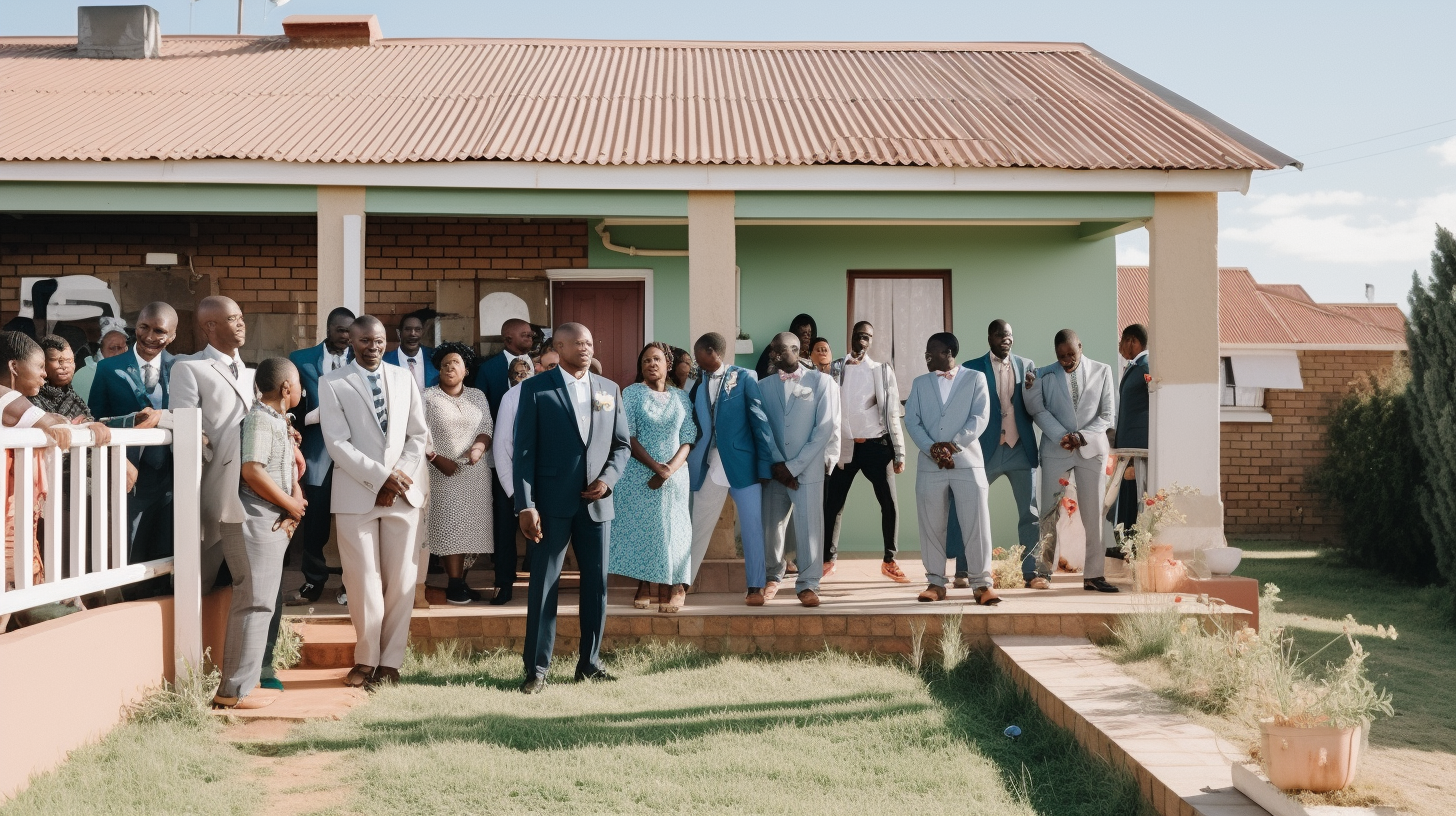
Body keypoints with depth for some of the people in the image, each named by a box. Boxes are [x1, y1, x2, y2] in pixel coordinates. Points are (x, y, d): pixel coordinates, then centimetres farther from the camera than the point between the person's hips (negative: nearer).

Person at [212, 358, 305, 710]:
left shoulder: (277, 420, 17)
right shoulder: (260, 419, -13)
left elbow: (283, 469, 21)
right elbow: (252, 471, -22)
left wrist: (296, 493, -1)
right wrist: (292, 506, -13)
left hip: (272, 524, 10)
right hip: (257, 522, -10)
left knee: (261, 603, 14)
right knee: (253, 603, -9)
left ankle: (246, 681, 21)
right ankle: (234, 690, -5)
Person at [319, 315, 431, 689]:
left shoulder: (404, 378, 11)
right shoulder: (332, 384, 1)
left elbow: (418, 434, 9)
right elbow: (337, 443, -7)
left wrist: (398, 480, -5)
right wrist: (380, 476, -13)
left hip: (403, 491, 3)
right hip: (357, 493, -3)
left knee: (401, 580, 2)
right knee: (363, 581, -2)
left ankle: (390, 661, 10)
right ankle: (366, 658, 12)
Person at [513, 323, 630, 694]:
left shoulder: (609, 389, 11)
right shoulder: (535, 388, -1)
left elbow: (622, 444, 13)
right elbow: (524, 450, -4)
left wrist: (608, 477, -6)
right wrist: (526, 505, -11)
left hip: (597, 503, 4)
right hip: (552, 503, -4)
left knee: (596, 583, 8)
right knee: (543, 585, 0)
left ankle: (589, 662, 19)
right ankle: (536, 668, 6)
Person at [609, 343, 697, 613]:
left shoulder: (682, 397, 8)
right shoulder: (631, 393, 2)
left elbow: (688, 439, 2)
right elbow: (628, 437, -6)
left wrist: (670, 469, -15)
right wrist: (656, 466, -16)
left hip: (674, 475, 2)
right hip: (638, 475, -1)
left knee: (671, 528, -2)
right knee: (639, 526, -2)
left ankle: (668, 586, 2)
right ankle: (644, 585, 5)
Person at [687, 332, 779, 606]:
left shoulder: (744, 377, -2)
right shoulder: (697, 383, 9)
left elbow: (759, 419, -5)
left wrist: (766, 462, -8)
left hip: (743, 463, -3)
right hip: (708, 466, 3)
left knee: (752, 526, 1)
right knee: (699, 527, 8)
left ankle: (756, 586, 9)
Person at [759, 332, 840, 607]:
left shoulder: (821, 382, 0)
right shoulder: (763, 385, 9)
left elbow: (826, 427, -5)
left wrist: (793, 466, -9)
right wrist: (776, 465, -6)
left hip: (808, 468, -3)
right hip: (773, 469, 3)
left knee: (809, 527, -6)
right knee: (771, 527, 7)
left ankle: (808, 584, 4)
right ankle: (773, 575, 28)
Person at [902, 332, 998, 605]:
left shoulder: (975, 378, 6)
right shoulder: (919, 383, 14)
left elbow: (980, 417, -4)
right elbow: (912, 421, 5)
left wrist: (954, 445, -15)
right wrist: (931, 448, -12)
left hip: (967, 461, -3)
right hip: (929, 464, 3)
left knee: (977, 523, -6)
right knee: (931, 526, 3)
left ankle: (982, 583, -1)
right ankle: (936, 582, 11)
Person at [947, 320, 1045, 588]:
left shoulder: (1026, 366, 9)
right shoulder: (972, 368, 1)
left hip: (1021, 449, 2)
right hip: (986, 450, -2)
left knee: (1030, 513, 1)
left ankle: (1032, 571, 8)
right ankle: (964, 570, 12)